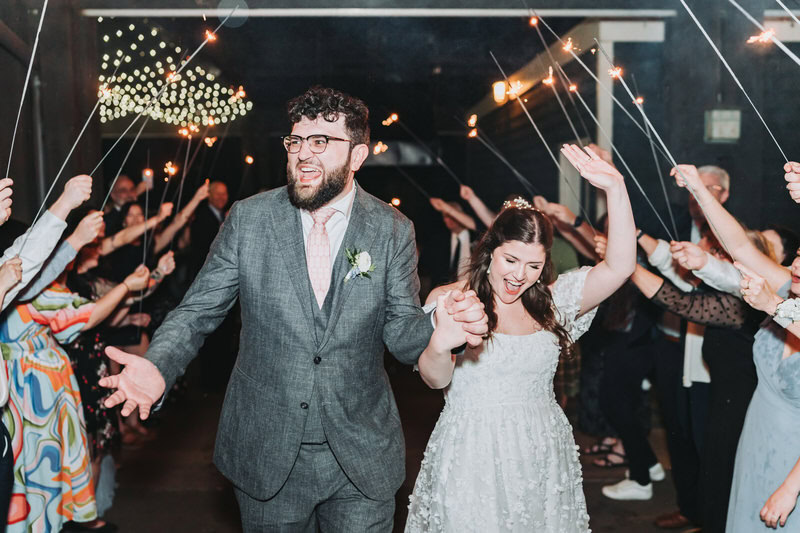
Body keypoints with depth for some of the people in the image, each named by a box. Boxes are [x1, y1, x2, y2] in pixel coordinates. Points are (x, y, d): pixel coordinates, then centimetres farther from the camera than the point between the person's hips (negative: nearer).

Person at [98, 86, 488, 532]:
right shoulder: (248, 219, -5)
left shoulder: (393, 231, -5)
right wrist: (158, 368, -21)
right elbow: (198, 310, -2)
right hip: (266, 452, 1)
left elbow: (402, 332, -3)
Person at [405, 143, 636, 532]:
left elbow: (620, 267, -5)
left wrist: (615, 188, -14)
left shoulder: (551, 302, 5)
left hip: (542, 457, 3)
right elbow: (435, 379, -15)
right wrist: (439, 346, -38)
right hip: (471, 457, -3)